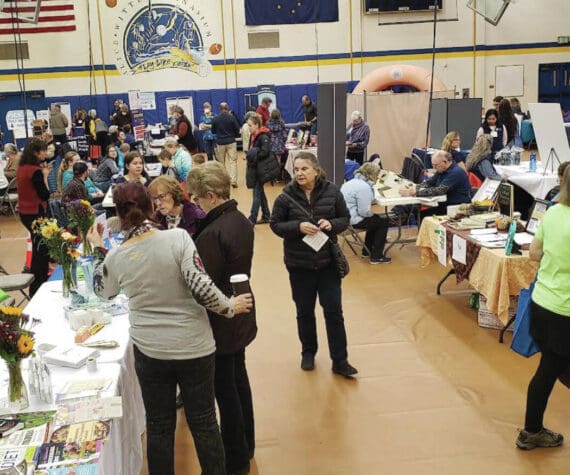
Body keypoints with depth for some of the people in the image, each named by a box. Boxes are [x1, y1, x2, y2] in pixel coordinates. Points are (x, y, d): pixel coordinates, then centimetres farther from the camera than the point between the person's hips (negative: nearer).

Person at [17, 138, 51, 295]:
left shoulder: (22, 168, 5)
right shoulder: (35, 171, -21)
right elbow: (45, 195, -19)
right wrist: (45, 175, -10)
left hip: (25, 213, 9)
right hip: (35, 214, -9)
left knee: (40, 246, 21)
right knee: (40, 249, 1)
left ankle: (41, 278, 34)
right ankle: (36, 287, 8)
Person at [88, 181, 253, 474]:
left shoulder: (115, 257, -6)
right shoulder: (177, 237, -16)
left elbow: (102, 291, 15)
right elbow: (200, 288, -22)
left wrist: (97, 249, 23)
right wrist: (230, 307, -6)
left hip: (149, 351, 2)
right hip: (194, 348, -1)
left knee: (159, 427, 17)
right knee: (204, 422, 16)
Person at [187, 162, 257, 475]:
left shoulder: (212, 233, -27)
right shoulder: (241, 221, 1)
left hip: (220, 323, -9)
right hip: (240, 317, 9)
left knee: (225, 391, 6)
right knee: (238, 379, 21)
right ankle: (245, 445, 38)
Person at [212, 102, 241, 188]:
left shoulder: (215, 119, -4)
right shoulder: (232, 118, -8)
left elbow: (213, 131, 8)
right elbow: (237, 130, -1)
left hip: (220, 143, 2)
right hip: (231, 142, -1)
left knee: (221, 162, 13)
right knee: (233, 161, -1)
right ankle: (233, 180, -12)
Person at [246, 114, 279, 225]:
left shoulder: (263, 137, -15)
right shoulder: (254, 136, 12)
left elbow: (265, 152, -22)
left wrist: (253, 156, -18)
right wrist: (249, 156, 1)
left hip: (263, 169, -9)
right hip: (256, 168, 9)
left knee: (257, 193, -8)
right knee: (260, 192, 15)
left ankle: (252, 219, -6)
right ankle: (266, 216, 25)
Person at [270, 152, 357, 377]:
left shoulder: (332, 191, -6)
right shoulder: (286, 196, -9)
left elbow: (345, 219, 3)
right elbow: (275, 225, -4)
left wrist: (331, 224, -19)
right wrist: (298, 227, -21)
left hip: (328, 260, 0)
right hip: (299, 263, 0)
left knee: (334, 311, 3)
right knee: (304, 312, 14)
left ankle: (340, 361, 14)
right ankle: (308, 353, 34)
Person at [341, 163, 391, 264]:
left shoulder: (353, 182, 13)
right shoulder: (364, 187, -19)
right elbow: (365, 212, -22)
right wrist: (372, 213, -3)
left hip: (345, 217, 11)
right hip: (353, 221, -11)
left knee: (375, 219, 29)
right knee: (384, 222, 3)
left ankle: (367, 251, 35)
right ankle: (376, 257, 5)